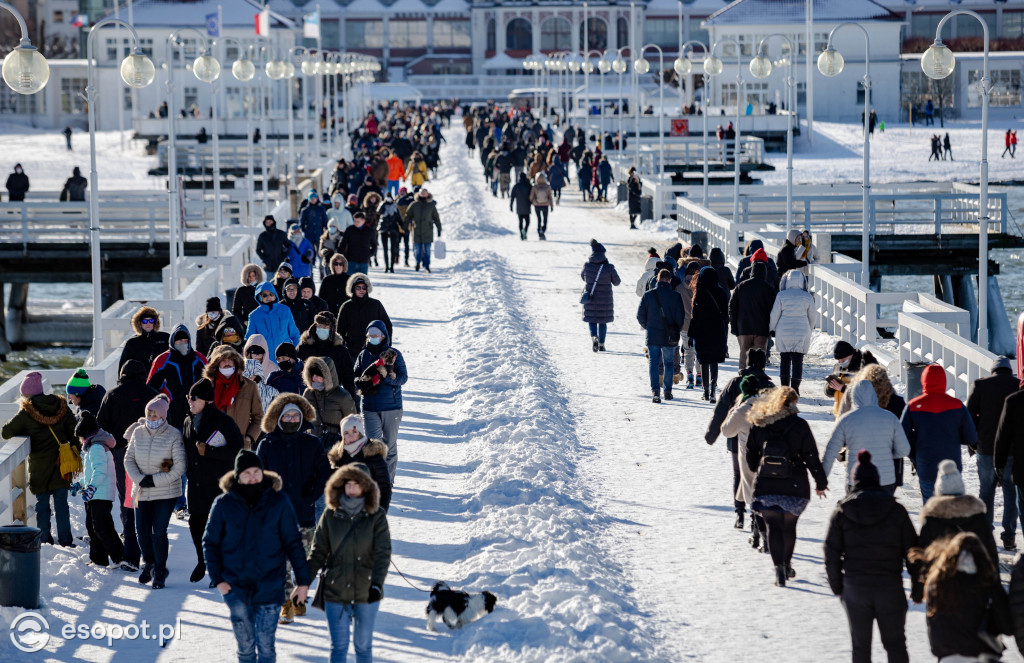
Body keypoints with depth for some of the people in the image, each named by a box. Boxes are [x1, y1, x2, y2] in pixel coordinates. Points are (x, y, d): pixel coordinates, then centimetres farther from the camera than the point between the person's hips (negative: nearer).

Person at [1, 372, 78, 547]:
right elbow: (74, 433, 3)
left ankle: (44, 540, 10)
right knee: (61, 504, 8)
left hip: (39, 466, -3)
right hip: (61, 465, 3)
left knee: (42, 504, 8)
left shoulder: (26, 412, -12)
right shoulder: (62, 407, -1)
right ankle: (65, 541, 7)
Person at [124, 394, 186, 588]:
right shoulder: (138, 432, 1)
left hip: (166, 492, -4)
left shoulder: (174, 435, -11)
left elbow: (179, 466, -11)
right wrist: (140, 479, -11)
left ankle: (160, 570, 8)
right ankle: (148, 563, 32)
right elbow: (129, 459, 5)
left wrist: (155, 481, -15)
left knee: (159, 531, -8)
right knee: (142, 529, 6)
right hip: (142, 492, 4)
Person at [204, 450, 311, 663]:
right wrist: (217, 579, -3)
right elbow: (210, 543, 6)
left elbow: (293, 543, 2)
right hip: (236, 588, 1)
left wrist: (303, 579, 1)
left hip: (269, 587, -1)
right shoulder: (224, 504, -1)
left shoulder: (278, 502, -2)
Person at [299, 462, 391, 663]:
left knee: (363, 644, 11)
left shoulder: (376, 516, -3)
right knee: (339, 646, 0)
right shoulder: (331, 515, 1)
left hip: (366, 592, -1)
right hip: (336, 592, 1)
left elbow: (383, 554, -8)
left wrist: (377, 584, -22)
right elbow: (318, 552, 5)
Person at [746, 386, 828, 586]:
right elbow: (812, 457, -5)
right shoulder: (799, 426, -6)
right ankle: (786, 565, 29)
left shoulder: (758, 424, 0)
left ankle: (779, 568, -15)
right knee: (789, 525, 18)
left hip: (765, 486, 0)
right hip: (795, 487, 0)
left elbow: (751, 457, 8)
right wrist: (821, 483, 6)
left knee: (773, 527, 0)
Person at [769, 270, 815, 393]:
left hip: (784, 332, 0)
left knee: (784, 359, 10)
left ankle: (784, 387, 10)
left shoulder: (781, 295, -4)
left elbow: (774, 314, -2)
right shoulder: (808, 297, 0)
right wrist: (809, 331, 22)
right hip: (802, 332, 0)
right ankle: (795, 388, -2)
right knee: (798, 361, 3)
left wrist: (772, 328, 13)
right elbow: (812, 316, 7)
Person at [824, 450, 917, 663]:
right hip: (890, 588, 0)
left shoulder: (842, 512, -1)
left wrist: (837, 587, 10)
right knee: (895, 643, 10)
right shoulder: (895, 510, -2)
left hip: (855, 588, 0)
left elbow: (831, 553, 0)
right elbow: (911, 551, 1)